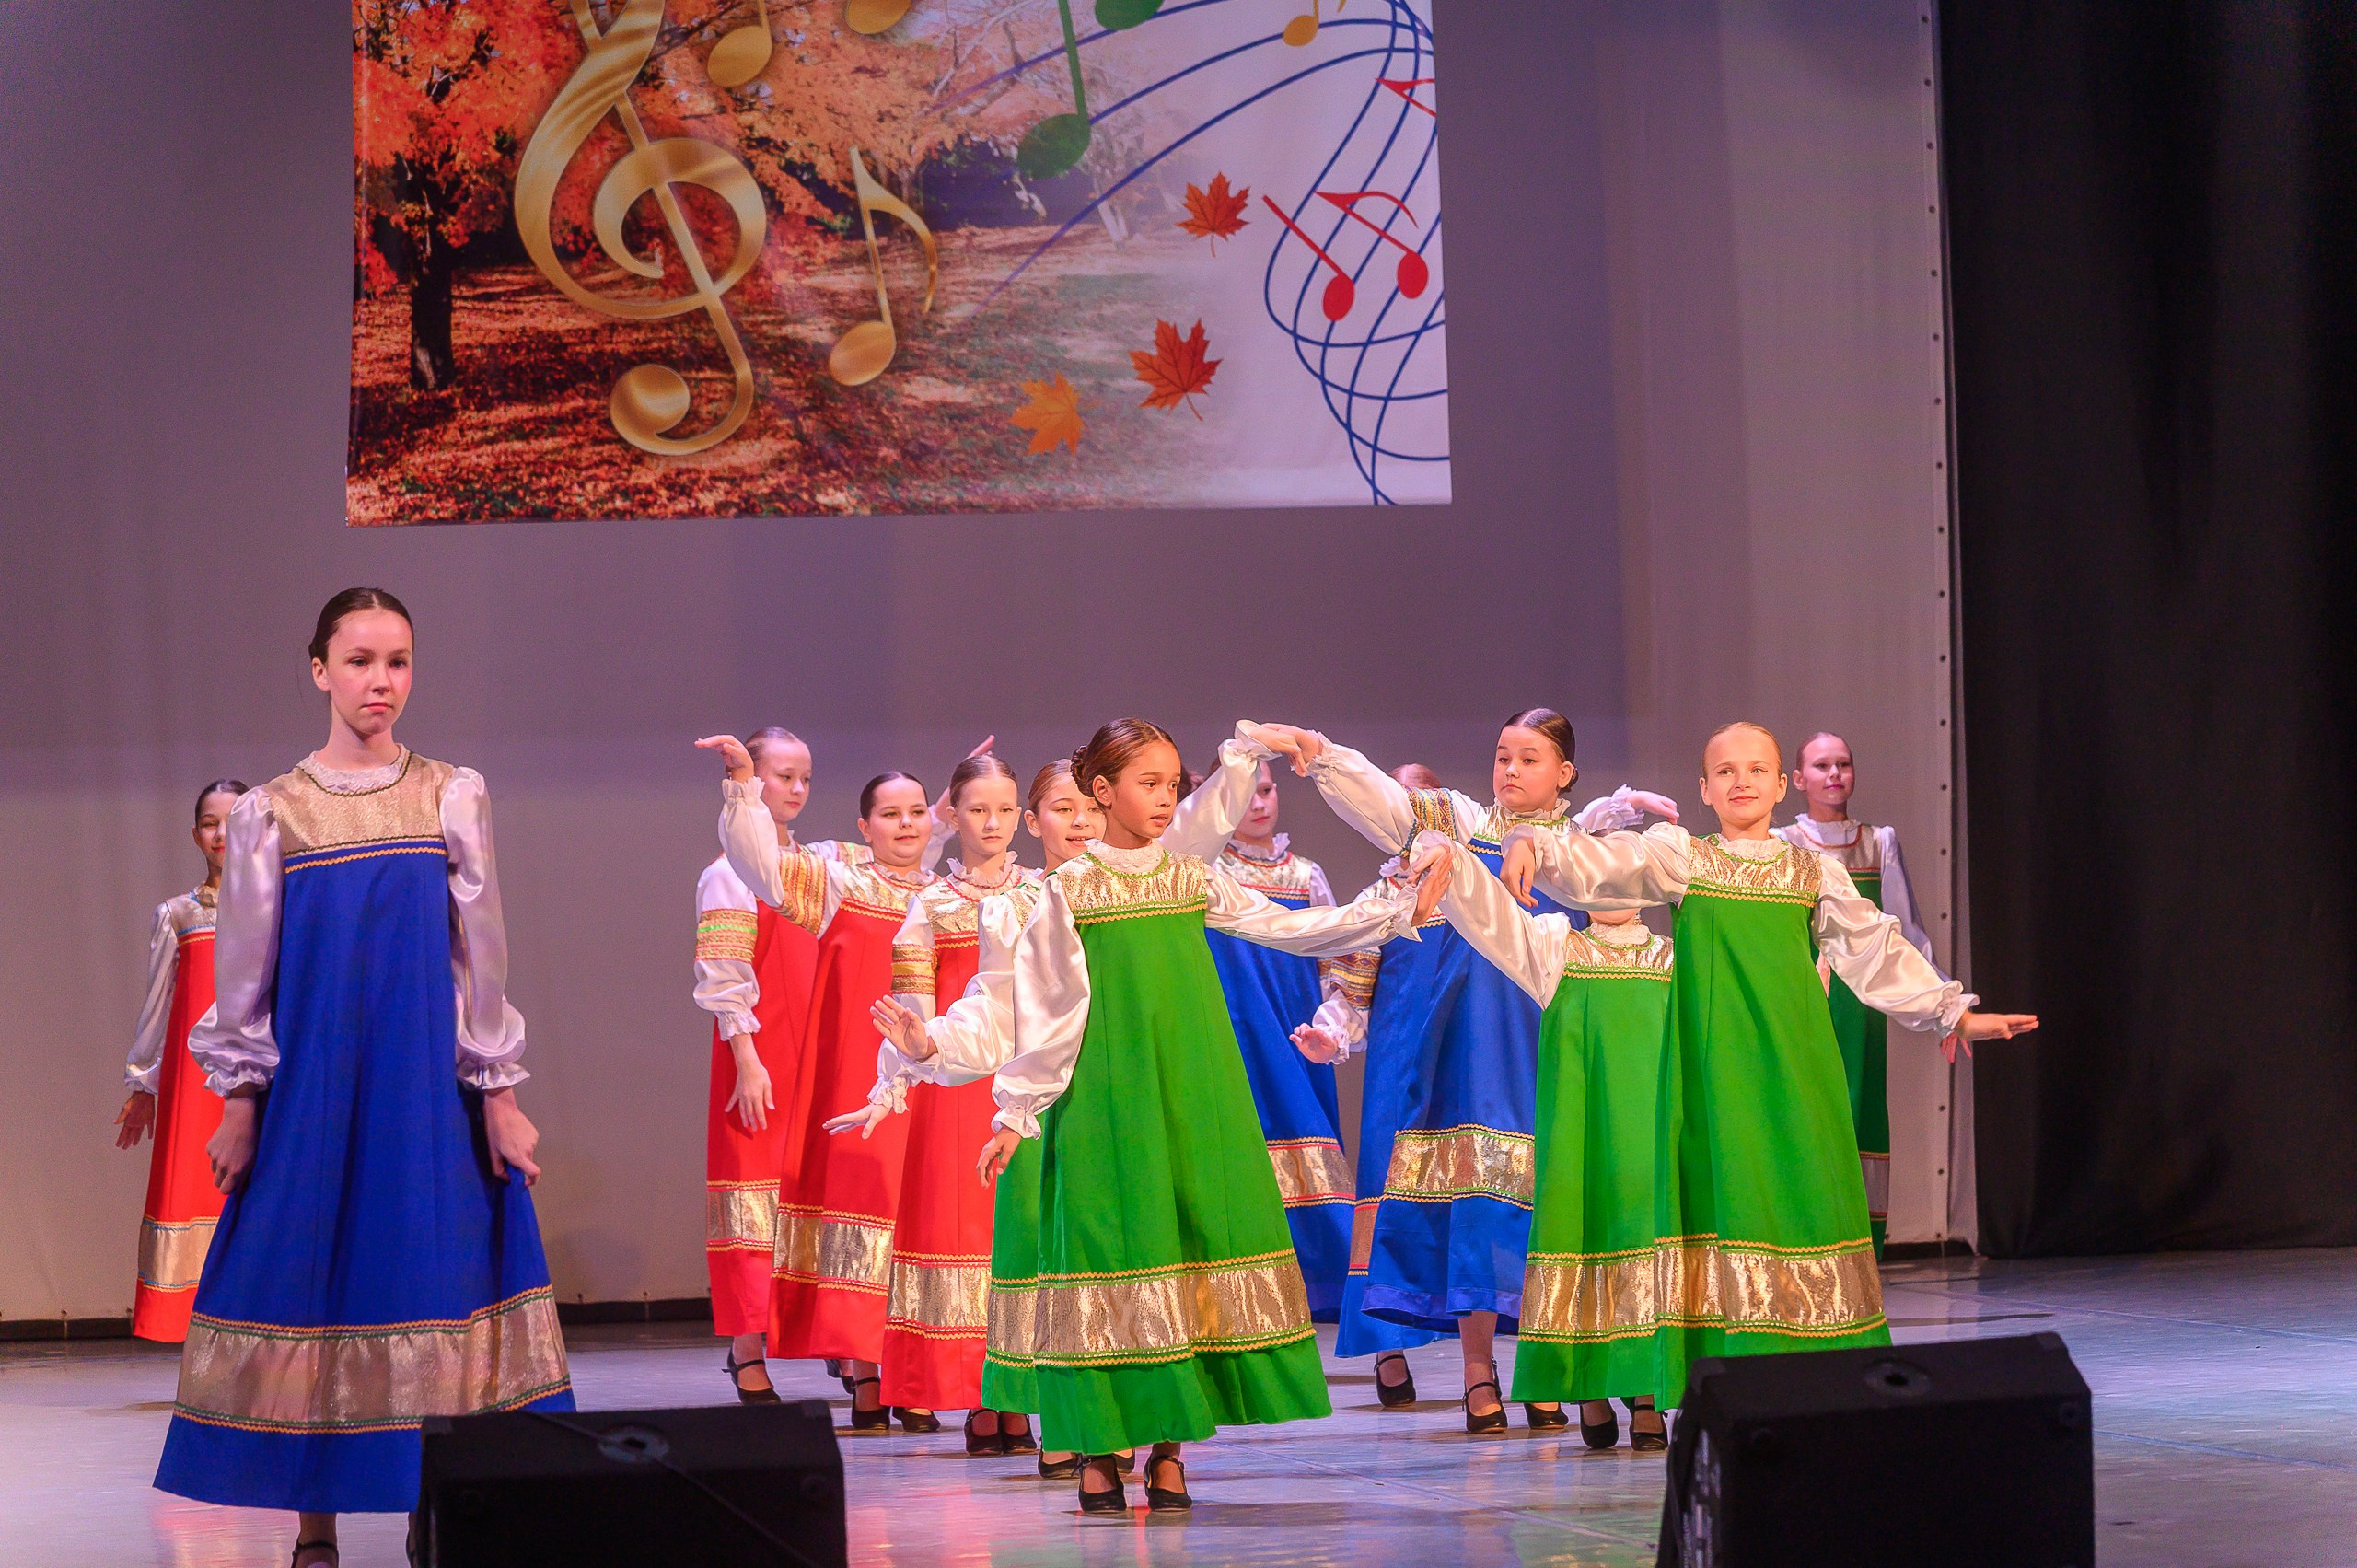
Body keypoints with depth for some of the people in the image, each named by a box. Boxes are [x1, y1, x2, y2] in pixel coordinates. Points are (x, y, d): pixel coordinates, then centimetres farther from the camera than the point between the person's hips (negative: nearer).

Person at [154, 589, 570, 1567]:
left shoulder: (452, 797, 5)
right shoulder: (271, 813, 4)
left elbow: (481, 954, 4)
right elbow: (244, 969, 6)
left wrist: (498, 1095, 1)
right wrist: (238, 1104, 3)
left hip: (428, 1080, 0)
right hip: (311, 1083, 0)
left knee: (430, 1267, -3)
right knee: (307, 1265, -1)